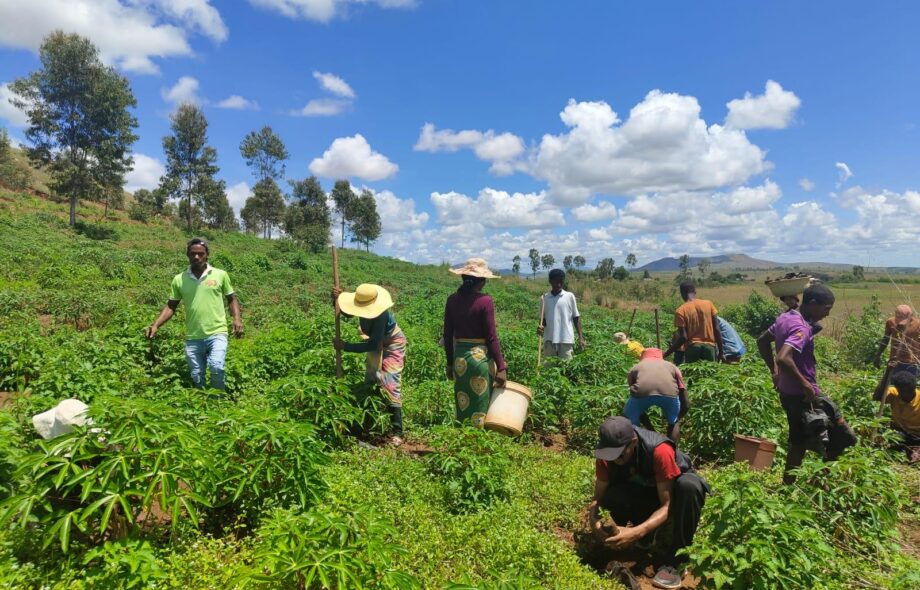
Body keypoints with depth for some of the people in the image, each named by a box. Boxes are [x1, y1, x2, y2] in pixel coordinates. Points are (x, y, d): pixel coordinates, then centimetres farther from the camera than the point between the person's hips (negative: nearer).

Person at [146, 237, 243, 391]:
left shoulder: (220, 275, 1)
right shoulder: (179, 279, 5)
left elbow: (232, 299, 10)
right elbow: (171, 306, 12)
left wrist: (237, 319, -6)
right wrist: (156, 325, -2)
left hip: (217, 334, -3)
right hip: (193, 338, 3)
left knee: (216, 368, -23)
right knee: (196, 377, 8)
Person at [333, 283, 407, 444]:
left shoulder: (381, 315, -38)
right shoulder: (365, 307, -18)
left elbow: (372, 345, -36)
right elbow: (346, 313, 4)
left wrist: (345, 346, -34)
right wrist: (339, 299, -16)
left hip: (392, 346, -8)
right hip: (376, 343, 8)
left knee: (390, 384, -16)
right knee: (369, 382, 11)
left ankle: (397, 432, -13)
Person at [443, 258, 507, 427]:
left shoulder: (452, 300, 1)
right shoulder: (485, 301, -12)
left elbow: (448, 335, 6)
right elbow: (491, 337, -12)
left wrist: (450, 362, 16)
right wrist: (501, 366, -6)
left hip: (459, 357, 5)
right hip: (481, 357, -4)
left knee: (463, 406, 17)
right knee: (481, 406, 7)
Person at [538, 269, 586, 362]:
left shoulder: (570, 296, 1)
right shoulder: (544, 298, 5)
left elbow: (576, 317, 5)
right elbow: (543, 318, 11)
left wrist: (581, 337, -1)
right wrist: (541, 326, -11)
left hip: (566, 339, -2)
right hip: (549, 339, 2)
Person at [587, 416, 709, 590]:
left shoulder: (659, 450, -36)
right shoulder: (606, 453, -23)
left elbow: (667, 506, -33)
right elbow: (599, 497, -15)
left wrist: (637, 532, -45)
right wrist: (594, 519, -37)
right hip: (643, 493, 3)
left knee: (689, 485, -39)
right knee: (611, 498, -30)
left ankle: (675, 559, -24)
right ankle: (651, 535, -1)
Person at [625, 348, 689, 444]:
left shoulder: (635, 368, 36)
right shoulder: (672, 366, 37)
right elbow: (686, 403, 35)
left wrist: (650, 428, 48)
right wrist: (677, 418, 53)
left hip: (642, 391, 0)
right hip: (668, 392, 1)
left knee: (629, 421, 30)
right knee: (674, 422, 32)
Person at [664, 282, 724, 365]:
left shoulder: (681, 311, -5)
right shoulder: (708, 304, 3)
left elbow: (683, 338, -11)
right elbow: (716, 330, 1)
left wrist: (666, 353, -5)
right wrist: (720, 352, 7)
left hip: (692, 348, -2)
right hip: (710, 346, 2)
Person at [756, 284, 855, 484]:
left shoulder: (785, 318, 6)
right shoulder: (802, 328, -23)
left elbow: (762, 341, 18)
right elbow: (784, 358, -37)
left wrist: (774, 371, 18)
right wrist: (805, 385, -25)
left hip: (788, 393, 9)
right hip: (804, 396, -9)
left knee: (799, 442, 19)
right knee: (842, 438, 5)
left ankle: (788, 486, 27)